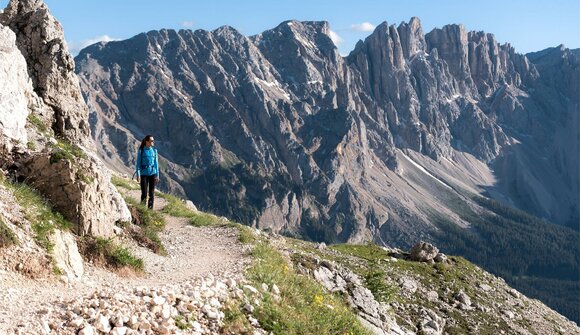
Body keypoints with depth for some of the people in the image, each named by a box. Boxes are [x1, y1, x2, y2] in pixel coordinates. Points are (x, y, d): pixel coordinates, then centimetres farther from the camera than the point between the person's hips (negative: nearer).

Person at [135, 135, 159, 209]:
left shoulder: (154, 151, 7)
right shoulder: (141, 151, -2)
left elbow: (156, 163, 10)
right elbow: (138, 163, -2)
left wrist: (157, 175, 7)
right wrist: (138, 175, -10)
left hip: (152, 174, 3)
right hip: (144, 174, -3)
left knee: (152, 193, 3)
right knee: (144, 194, -4)